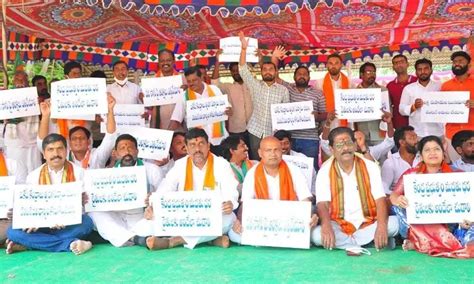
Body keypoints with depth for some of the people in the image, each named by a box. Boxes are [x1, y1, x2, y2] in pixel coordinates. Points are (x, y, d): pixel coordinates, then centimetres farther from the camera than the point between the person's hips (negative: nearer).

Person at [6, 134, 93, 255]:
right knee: (13, 231, -24)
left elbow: (84, 202, -5)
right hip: (42, 225, 2)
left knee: (87, 222, -33)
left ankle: (29, 243, -24)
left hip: (69, 224, -1)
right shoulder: (33, 176, 5)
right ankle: (69, 243, -31)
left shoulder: (78, 172, 1)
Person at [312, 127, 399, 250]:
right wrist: (326, 227, -36)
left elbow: (380, 199, -10)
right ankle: (370, 242, -20)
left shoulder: (370, 167, -1)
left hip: (368, 224, 1)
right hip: (339, 226, 0)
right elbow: (322, 204, -14)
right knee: (316, 234, -31)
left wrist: (381, 226, -29)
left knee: (394, 223, -26)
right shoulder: (325, 171, -4)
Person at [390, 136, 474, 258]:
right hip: (417, 222, -1)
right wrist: (398, 199, -31)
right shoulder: (411, 174, 6)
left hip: (447, 222, 1)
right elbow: (394, 195, -5)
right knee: (399, 206, -28)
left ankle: (418, 244, -28)